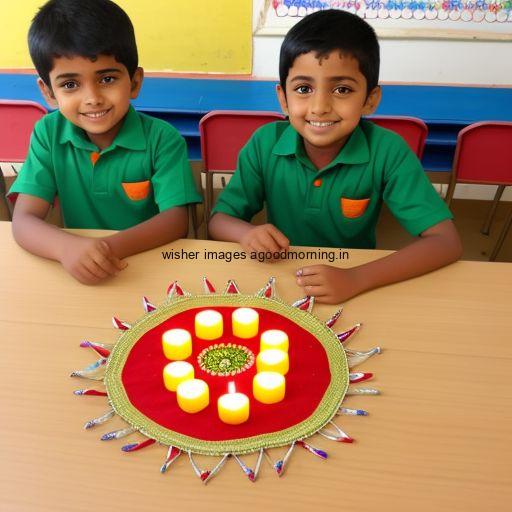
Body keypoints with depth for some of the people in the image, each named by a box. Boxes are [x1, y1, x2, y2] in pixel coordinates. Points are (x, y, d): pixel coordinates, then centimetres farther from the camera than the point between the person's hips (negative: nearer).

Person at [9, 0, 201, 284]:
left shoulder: (162, 138, -10)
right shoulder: (48, 134, -3)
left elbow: (176, 220, -15)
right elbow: (24, 220, -9)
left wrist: (112, 247, -31)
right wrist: (67, 247, -30)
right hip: (80, 273, 2)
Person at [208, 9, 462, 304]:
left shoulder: (387, 151, -15)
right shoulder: (265, 144, -10)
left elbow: (446, 242, -18)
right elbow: (219, 220, -2)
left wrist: (356, 279, -32)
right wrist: (247, 233, -25)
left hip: (356, 290, 0)